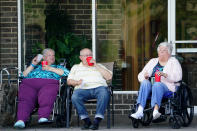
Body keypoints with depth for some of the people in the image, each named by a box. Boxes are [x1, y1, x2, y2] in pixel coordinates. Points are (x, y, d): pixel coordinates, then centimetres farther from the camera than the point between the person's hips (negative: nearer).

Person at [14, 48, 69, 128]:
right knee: (25, 99, -33)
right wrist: (32, 65, 19)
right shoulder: (36, 67, 38)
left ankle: (43, 118, -56)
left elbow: (66, 73, 12)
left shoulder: (58, 67, 34)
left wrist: (50, 68, 9)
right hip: (29, 83, 1)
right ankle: (21, 120, -52)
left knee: (46, 99, -40)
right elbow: (24, 75, 27)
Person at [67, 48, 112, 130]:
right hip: (83, 89, 0)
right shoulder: (76, 67, 28)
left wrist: (96, 66, 8)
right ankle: (86, 120, -24)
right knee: (75, 97, -34)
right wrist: (77, 82, -7)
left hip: (99, 87, 0)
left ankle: (97, 121, -36)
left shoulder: (98, 66, 28)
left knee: (104, 94, -37)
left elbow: (109, 77, 13)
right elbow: (69, 81, 15)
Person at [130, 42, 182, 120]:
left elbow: (178, 77, -3)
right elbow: (140, 75, 21)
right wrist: (145, 76, -4)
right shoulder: (153, 61, 27)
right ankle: (140, 110, -48)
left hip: (166, 86, -3)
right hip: (150, 85, 3)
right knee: (145, 83, -31)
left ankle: (155, 110, -61)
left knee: (157, 85, -37)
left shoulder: (173, 61, 15)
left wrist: (165, 75, -19)